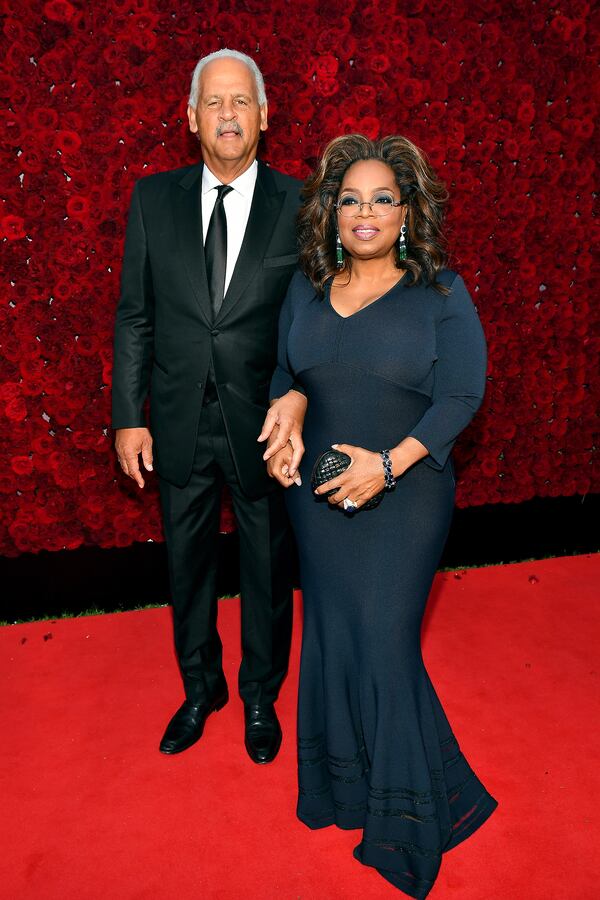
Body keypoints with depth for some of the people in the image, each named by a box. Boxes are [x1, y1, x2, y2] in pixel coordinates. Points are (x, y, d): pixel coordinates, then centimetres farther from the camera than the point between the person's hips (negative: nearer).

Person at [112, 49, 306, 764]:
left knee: (267, 570, 14)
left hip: (264, 424, -2)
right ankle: (200, 689, 43)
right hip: (178, 423, 2)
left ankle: (261, 697, 40)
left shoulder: (299, 205, -6)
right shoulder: (153, 199, 1)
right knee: (187, 565, 17)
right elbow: (133, 315, 2)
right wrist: (128, 416, -2)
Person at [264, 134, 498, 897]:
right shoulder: (307, 288, 7)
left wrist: (389, 463, -20)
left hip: (404, 496, -4)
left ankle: (408, 810, 25)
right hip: (318, 493, 4)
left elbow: (462, 394, -10)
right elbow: (284, 371, 16)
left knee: (383, 641, 0)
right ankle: (343, 785, 34)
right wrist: (281, 429, -4)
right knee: (331, 634, 12)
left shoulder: (441, 293, -6)